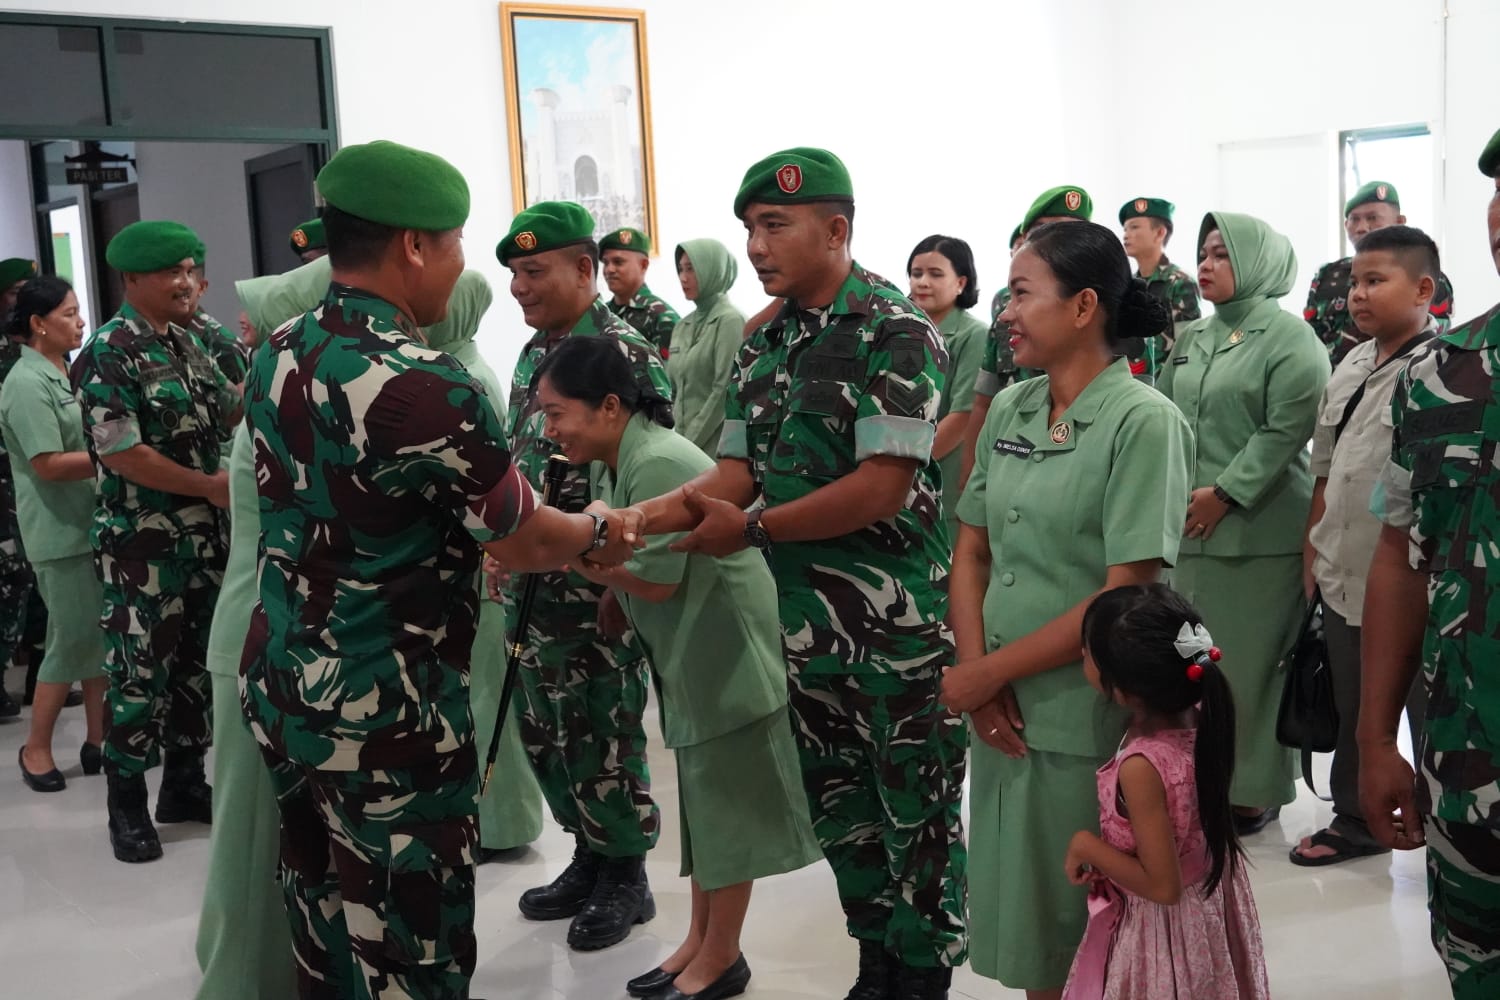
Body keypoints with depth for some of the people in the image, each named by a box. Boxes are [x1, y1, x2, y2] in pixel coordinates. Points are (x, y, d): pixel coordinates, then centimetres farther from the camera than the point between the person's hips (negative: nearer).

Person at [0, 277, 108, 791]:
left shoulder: (68, 372, 11)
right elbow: (50, 465, -20)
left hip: (94, 523, 8)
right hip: (61, 532, -8)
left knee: (104, 635, 10)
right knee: (73, 639, -1)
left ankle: (98, 742, 20)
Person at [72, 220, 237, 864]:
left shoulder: (188, 343, 9)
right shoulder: (108, 354, -13)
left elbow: (226, 413, 12)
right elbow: (120, 453, -19)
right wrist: (209, 486, -15)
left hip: (203, 535, 7)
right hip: (142, 543, -7)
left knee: (196, 663, 14)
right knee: (141, 672, 0)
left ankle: (184, 784, 28)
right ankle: (127, 808, 13)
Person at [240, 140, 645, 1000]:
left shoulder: (277, 356, 2)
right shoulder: (424, 384, -24)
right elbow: (525, 543, -11)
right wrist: (599, 533, 9)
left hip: (282, 684, 8)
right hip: (383, 709, -8)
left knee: (327, 929, 21)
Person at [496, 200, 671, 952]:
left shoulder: (626, 356, -14)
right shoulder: (531, 355, 12)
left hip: (597, 586, -8)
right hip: (535, 584, 8)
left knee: (603, 735, 3)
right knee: (546, 731, 16)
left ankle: (625, 877, 20)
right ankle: (588, 857, 32)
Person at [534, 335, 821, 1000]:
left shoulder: (657, 465, -24)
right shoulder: (616, 461, 5)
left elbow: (656, 580, -25)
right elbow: (617, 563, 8)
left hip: (726, 653, -10)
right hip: (689, 658, 10)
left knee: (726, 801, 3)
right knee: (704, 799, 17)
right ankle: (700, 942, 30)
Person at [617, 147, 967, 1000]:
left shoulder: (896, 332, -14)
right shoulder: (766, 345, 9)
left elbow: (883, 486, -21)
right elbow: (735, 474, 6)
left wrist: (751, 530, -16)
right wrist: (635, 519, -11)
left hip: (899, 624, -7)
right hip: (806, 619, 7)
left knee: (917, 815, 7)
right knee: (839, 811, 18)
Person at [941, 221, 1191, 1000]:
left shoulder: (1142, 421, -13)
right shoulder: (1008, 409, 6)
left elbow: (1125, 597, -17)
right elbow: (970, 553, 8)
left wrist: (989, 671, -13)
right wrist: (976, 677, -7)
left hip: (1090, 723, -6)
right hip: (1003, 712, 6)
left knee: (1092, 937, 10)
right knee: (1022, 917, 18)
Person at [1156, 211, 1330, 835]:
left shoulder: (1289, 337, -6)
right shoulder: (1193, 339, 15)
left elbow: (1288, 428, -14)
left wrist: (1226, 493, -18)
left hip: (1258, 531, -7)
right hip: (1188, 526, 7)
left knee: (1250, 662, 0)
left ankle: (1256, 786, 15)